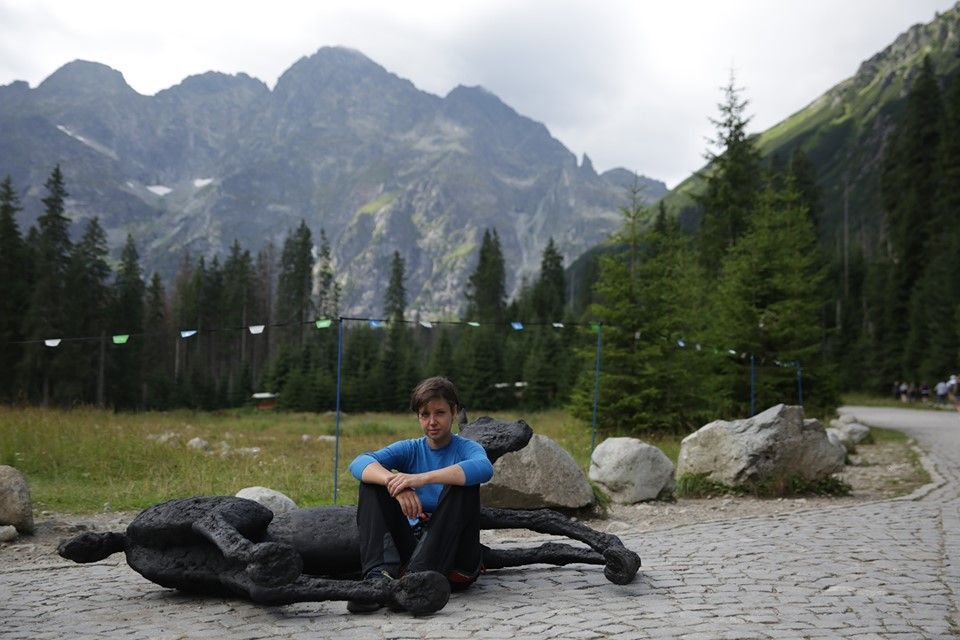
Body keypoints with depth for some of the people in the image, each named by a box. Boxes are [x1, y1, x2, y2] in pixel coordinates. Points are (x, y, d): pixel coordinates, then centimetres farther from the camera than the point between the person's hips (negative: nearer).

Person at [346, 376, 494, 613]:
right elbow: (359, 463, -12)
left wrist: (421, 478, -36)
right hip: (413, 540, 3)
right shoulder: (410, 449, 8)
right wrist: (395, 481, -33)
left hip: (453, 550, -3)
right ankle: (379, 574, -31)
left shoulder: (466, 448, 1)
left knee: (464, 484, -26)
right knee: (373, 479, -10)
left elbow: (484, 468, -28)